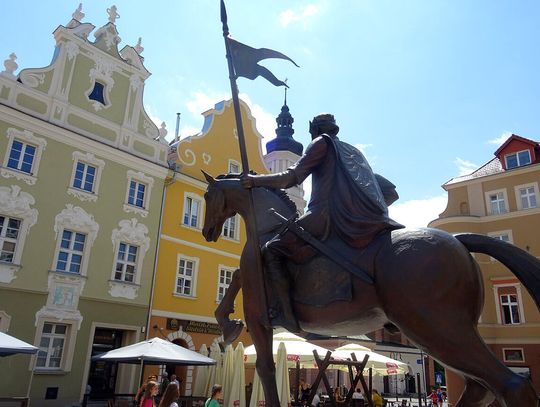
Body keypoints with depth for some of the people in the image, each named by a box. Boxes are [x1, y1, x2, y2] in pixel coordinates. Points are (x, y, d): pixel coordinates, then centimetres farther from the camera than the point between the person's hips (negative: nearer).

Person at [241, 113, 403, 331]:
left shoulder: (322, 142, 14)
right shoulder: (354, 152, 34)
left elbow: (292, 177, 0)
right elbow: (391, 193, 30)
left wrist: (255, 180, 9)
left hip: (329, 214, -7)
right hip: (369, 222, 8)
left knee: (271, 250, -5)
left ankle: (285, 315, -21)